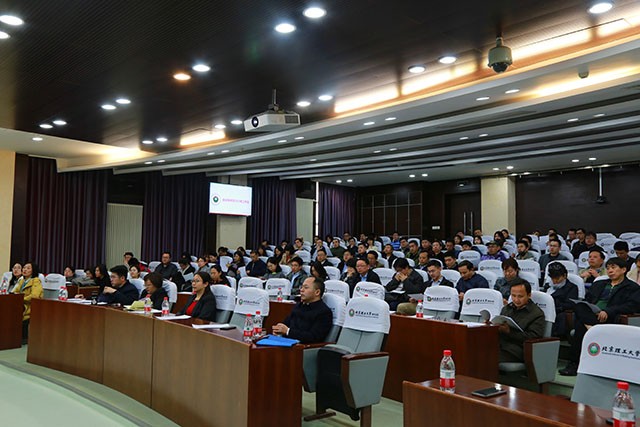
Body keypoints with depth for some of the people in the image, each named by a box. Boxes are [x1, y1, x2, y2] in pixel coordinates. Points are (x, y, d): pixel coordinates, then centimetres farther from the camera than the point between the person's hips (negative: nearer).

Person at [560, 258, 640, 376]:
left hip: (609, 319, -5)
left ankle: (574, 363, -31)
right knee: (578, 306, -31)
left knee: (581, 325, -33)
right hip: (589, 315, 5)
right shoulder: (598, 284, 32)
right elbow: (586, 299, 22)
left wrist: (608, 311, -19)